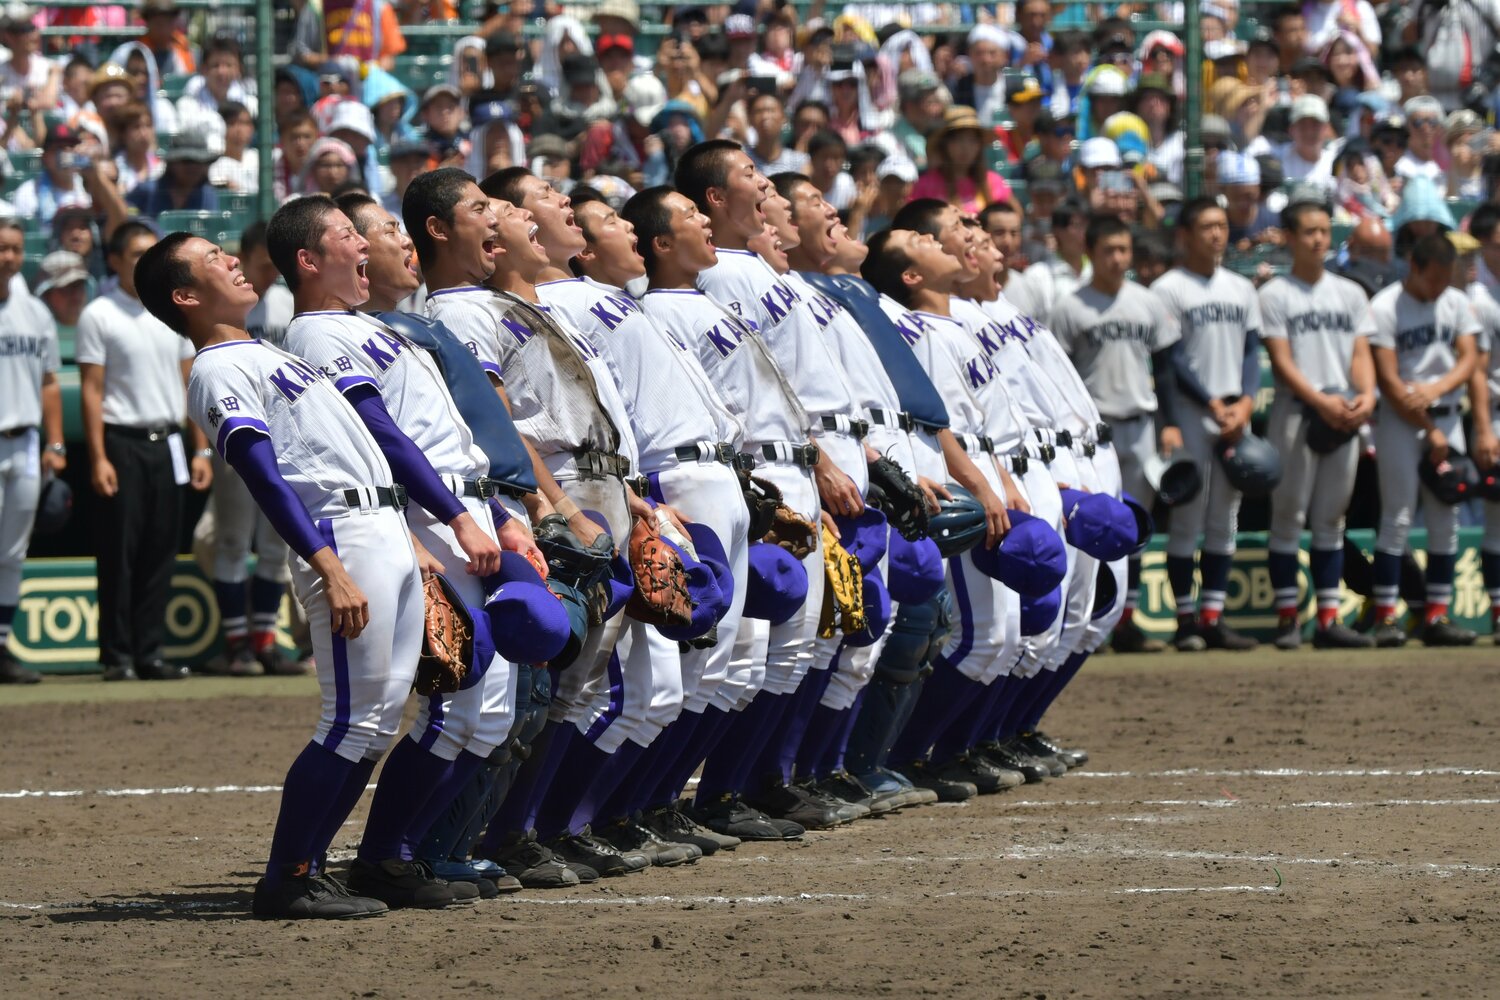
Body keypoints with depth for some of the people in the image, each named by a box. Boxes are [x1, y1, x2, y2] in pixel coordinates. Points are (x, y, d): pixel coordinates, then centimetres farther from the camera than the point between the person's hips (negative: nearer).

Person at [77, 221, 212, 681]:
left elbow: (190, 384, 15)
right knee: (120, 553, -4)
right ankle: (117, 655, -1)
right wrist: (98, 459, -14)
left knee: (160, 555, 6)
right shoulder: (99, 316, -3)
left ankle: (150, 652, 10)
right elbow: (92, 391, -7)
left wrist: (200, 449, 8)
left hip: (168, 445, 5)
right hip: (122, 443, -5)